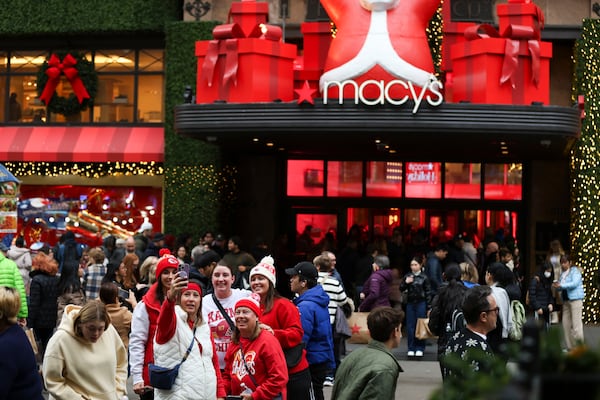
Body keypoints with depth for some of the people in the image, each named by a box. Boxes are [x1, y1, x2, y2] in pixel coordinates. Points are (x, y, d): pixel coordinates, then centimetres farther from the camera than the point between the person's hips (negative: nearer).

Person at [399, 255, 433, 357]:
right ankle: (411, 348, 9)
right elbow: (401, 289, 6)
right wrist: (405, 282, -13)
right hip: (410, 303, 3)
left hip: (421, 303, -3)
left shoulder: (424, 277, -1)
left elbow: (428, 292, 0)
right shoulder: (407, 276, 6)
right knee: (410, 326, 3)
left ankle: (419, 348, 8)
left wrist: (429, 307, -3)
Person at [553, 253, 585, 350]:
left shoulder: (575, 271, -3)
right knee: (566, 324, 4)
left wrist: (561, 285, -24)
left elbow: (574, 283, -18)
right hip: (566, 300, 7)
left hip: (576, 299, -7)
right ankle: (570, 347, 11)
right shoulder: (562, 274, 17)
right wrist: (556, 286, -3)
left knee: (576, 323, -12)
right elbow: (560, 288, 20)